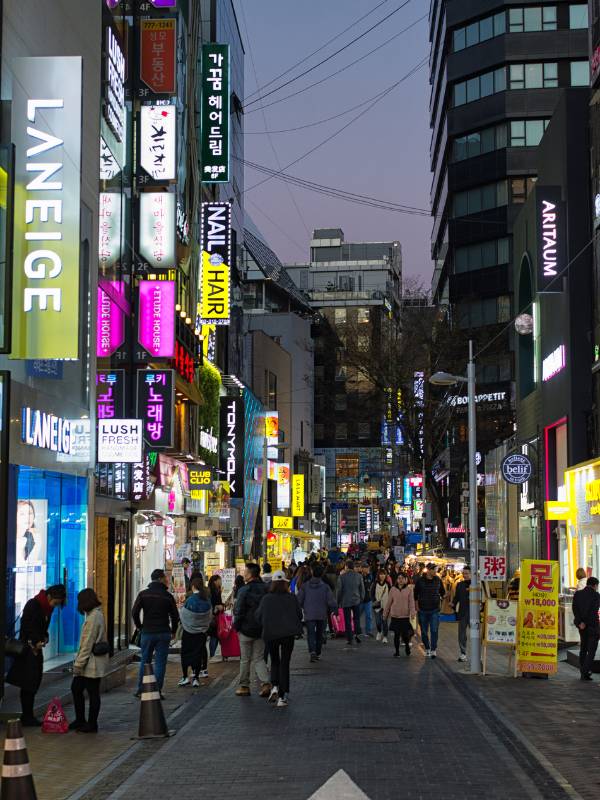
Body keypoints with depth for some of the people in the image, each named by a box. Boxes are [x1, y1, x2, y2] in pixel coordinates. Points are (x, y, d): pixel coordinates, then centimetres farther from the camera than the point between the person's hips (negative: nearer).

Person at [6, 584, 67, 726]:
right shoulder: (33, 605, -16)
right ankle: (27, 718, 0)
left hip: (36, 647, 8)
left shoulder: (48, 608, 9)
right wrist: (36, 642, -16)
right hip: (28, 648, -8)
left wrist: (44, 638, 0)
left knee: (34, 683, 10)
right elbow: (26, 627, -16)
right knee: (28, 684, -5)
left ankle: (28, 717, 16)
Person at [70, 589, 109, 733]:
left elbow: (87, 644, -21)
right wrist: (78, 662, 21)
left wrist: (79, 664, -16)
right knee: (76, 688, 17)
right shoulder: (98, 614, 13)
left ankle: (91, 725, 9)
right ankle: (80, 720, 26)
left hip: (92, 664, -10)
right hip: (92, 663, 10)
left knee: (93, 693, 0)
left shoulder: (93, 618, -19)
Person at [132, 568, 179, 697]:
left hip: (147, 633, 1)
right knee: (160, 662, 3)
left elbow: (134, 612, -6)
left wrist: (140, 627, 8)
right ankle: (157, 691, 1)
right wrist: (173, 631, 14)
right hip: (163, 633, -1)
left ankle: (140, 690, 11)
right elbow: (175, 616, 0)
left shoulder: (143, 594, 0)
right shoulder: (168, 596, -2)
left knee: (145, 661, 11)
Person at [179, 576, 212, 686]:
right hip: (202, 631, 4)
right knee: (199, 653, 8)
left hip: (189, 631, -4)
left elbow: (182, 615, -9)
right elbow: (210, 616, 5)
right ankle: (196, 678, 7)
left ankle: (185, 677, 6)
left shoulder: (190, 600, -18)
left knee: (185, 653, 8)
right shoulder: (207, 600, -5)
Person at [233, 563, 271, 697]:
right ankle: (265, 682, -7)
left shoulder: (244, 590, -14)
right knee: (258, 658, 11)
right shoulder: (266, 589, 3)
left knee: (245, 659, 8)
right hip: (262, 630, 5)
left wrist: (237, 627, -2)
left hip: (246, 629, -5)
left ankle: (244, 686, 16)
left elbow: (239, 611, -15)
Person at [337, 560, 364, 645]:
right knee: (357, 618, 13)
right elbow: (362, 589, 4)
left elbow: (339, 590, -5)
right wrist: (361, 599, 16)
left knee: (347, 621, 5)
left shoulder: (342, 576, -9)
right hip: (356, 601, 2)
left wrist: (338, 601, 6)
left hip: (346, 602, -2)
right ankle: (357, 633, -7)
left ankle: (349, 639, 4)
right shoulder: (359, 576, -1)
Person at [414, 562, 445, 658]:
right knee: (424, 631, 8)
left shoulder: (438, 580, 2)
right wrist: (417, 606, 3)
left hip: (435, 610, 0)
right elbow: (415, 594, 5)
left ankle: (433, 650, -5)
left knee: (434, 630, -9)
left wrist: (439, 599, 11)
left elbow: (442, 592, 18)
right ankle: (427, 648, 22)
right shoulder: (420, 581, -4)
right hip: (423, 610, 0)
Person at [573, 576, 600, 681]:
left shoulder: (577, 594, 3)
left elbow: (575, 609, -7)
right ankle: (585, 672, -9)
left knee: (583, 648, 18)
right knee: (592, 650, 1)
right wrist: (585, 623, -12)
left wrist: (580, 622, -12)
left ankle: (583, 671, 21)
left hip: (581, 626, 5)